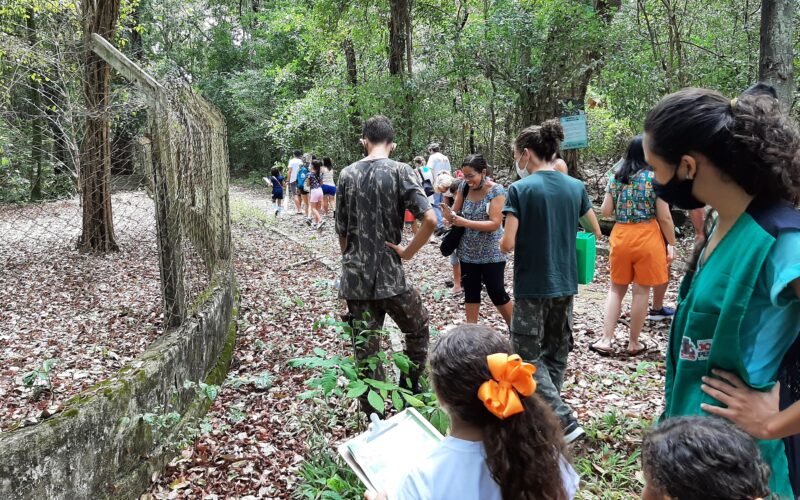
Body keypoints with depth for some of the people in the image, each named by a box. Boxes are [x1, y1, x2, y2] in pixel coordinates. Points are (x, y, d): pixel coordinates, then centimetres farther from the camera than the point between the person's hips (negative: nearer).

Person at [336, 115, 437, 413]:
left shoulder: (347, 174, 4)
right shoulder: (400, 171, -7)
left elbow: (341, 230, 8)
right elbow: (430, 220, -18)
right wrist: (408, 252, -6)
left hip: (354, 279, 4)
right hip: (389, 276, -3)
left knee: (365, 352, 11)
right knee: (418, 329, 23)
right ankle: (409, 390, 25)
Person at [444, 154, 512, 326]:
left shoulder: (496, 190, -15)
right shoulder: (464, 188, -1)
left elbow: (495, 223, -21)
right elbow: (455, 215, 2)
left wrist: (465, 222, -27)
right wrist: (449, 214, -22)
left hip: (491, 254, -5)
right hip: (468, 253, 5)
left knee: (497, 294, 4)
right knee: (471, 293, 12)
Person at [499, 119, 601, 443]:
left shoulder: (520, 189, -13)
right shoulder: (575, 187, 3)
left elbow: (507, 244, -17)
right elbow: (595, 233, 12)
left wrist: (502, 244, 5)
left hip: (532, 286, -6)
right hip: (565, 283, 6)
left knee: (528, 355, 5)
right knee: (556, 352, 18)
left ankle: (564, 421, -3)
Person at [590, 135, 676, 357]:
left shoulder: (616, 177, 3)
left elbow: (605, 211, 5)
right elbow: (664, 217, -8)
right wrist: (671, 243, 2)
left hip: (620, 236, 3)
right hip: (646, 237, -3)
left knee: (616, 288, 14)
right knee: (641, 291, 7)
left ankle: (606, 340, 8)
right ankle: (634, 343, 17)